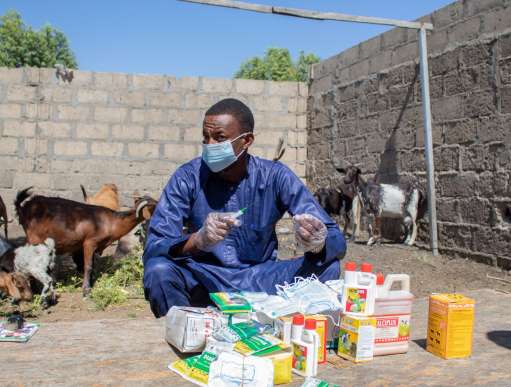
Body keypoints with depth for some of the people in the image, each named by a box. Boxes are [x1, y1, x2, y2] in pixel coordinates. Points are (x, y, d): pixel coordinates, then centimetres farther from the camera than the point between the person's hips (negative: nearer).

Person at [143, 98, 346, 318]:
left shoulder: (275, 176, -10)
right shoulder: (188, 178, -11)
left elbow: (336, 240, -13)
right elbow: (152, 248, -18)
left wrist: (317, 242, -38)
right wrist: (197, 240, -38)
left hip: (260, 280, 1)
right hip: (205, 281, 0)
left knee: (326, 267, -21)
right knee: (158, 270, -30)